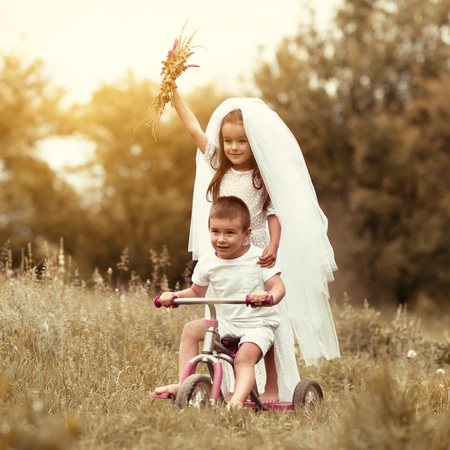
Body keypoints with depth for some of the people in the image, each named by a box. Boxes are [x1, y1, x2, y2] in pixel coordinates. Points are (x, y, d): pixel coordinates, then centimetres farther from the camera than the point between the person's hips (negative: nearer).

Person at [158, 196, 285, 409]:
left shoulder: (258, 258, -10)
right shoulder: (207, 262, 1)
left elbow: (278, 286, -17)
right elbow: (196, 292, 16)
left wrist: (269, 297, -41)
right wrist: (173, 295, -2)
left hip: (258, 324, -5)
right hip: (225, 323, 5)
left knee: (244, 357, -29)